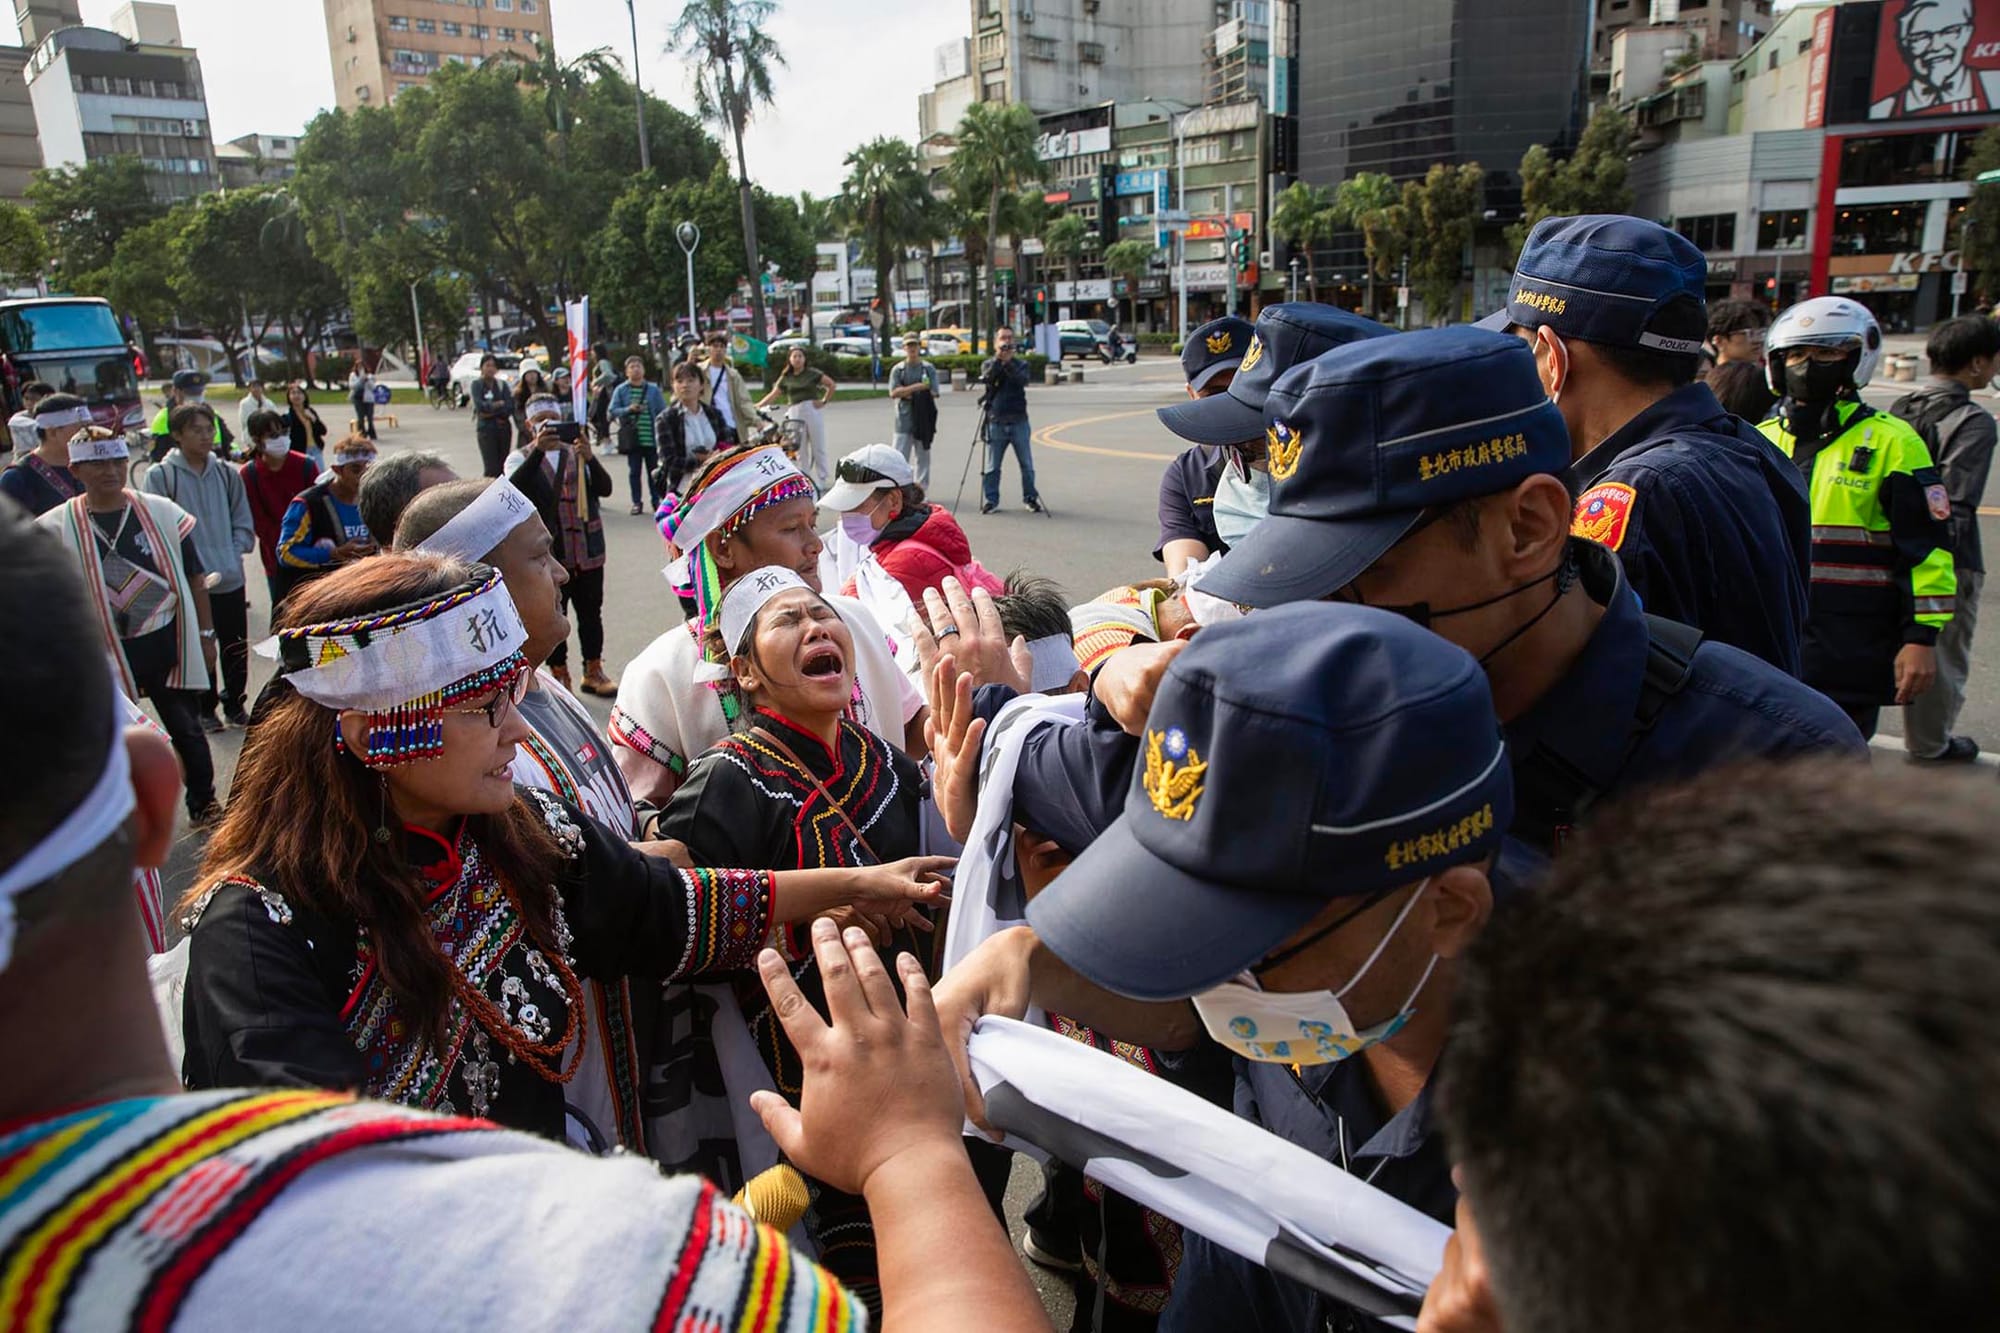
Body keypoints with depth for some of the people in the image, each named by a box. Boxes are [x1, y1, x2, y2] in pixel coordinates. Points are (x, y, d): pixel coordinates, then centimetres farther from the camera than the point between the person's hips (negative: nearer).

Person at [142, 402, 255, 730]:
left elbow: (244, 524, 11)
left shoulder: (227, 474, 5)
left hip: (231, 580, 3)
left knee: (236, 648, 12)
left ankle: (235, 703, 30)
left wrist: (231, 555, -4)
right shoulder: (160, 476, -6)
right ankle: (204, 709, 25)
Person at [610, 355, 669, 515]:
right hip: (632, 438, 0)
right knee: (634, 471, 5)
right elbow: (612, 411, 0)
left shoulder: (653, 389, 3)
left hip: (651, 438, 0)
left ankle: (656, 501, 17)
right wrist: (628, 409, -17)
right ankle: (636, 503, 12)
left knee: (653, 470, 7)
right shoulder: (620, 390, 3)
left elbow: (663, 412, 3)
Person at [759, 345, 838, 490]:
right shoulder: (785, 378, 11)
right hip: (794, 414, 3)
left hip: (812, 411, -3)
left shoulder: (813, 373, 3)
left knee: (818, 448, 1)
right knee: (801, 451, 5)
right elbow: (773, 395, 9)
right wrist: (757, 406, 1)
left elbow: (832, 385, 5)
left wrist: (824, 401, -2)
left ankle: (820, 482, 7)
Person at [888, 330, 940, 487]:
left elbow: (932, 393, -5)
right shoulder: (898, 369, 5)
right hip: (904, 420, 0)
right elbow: (893, 393, -8)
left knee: (922, 456, 7)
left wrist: (906, 393, -9)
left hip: (924, 420, 1)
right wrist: (916, 387, -15)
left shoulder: (929, 368, 5)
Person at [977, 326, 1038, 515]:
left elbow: (1022, 380, -13)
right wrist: (998, 358, -22)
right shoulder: (989, 364, 8)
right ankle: (990, 501, 9)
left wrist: (1008, 362, -22)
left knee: (1027, 464, 5)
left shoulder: (1020, 364, 8)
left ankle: (1030, 498, 17)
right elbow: (986, 378, -14)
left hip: (1019, 422, 0)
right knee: (992, 466, 1)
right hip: (996, 423, 0)